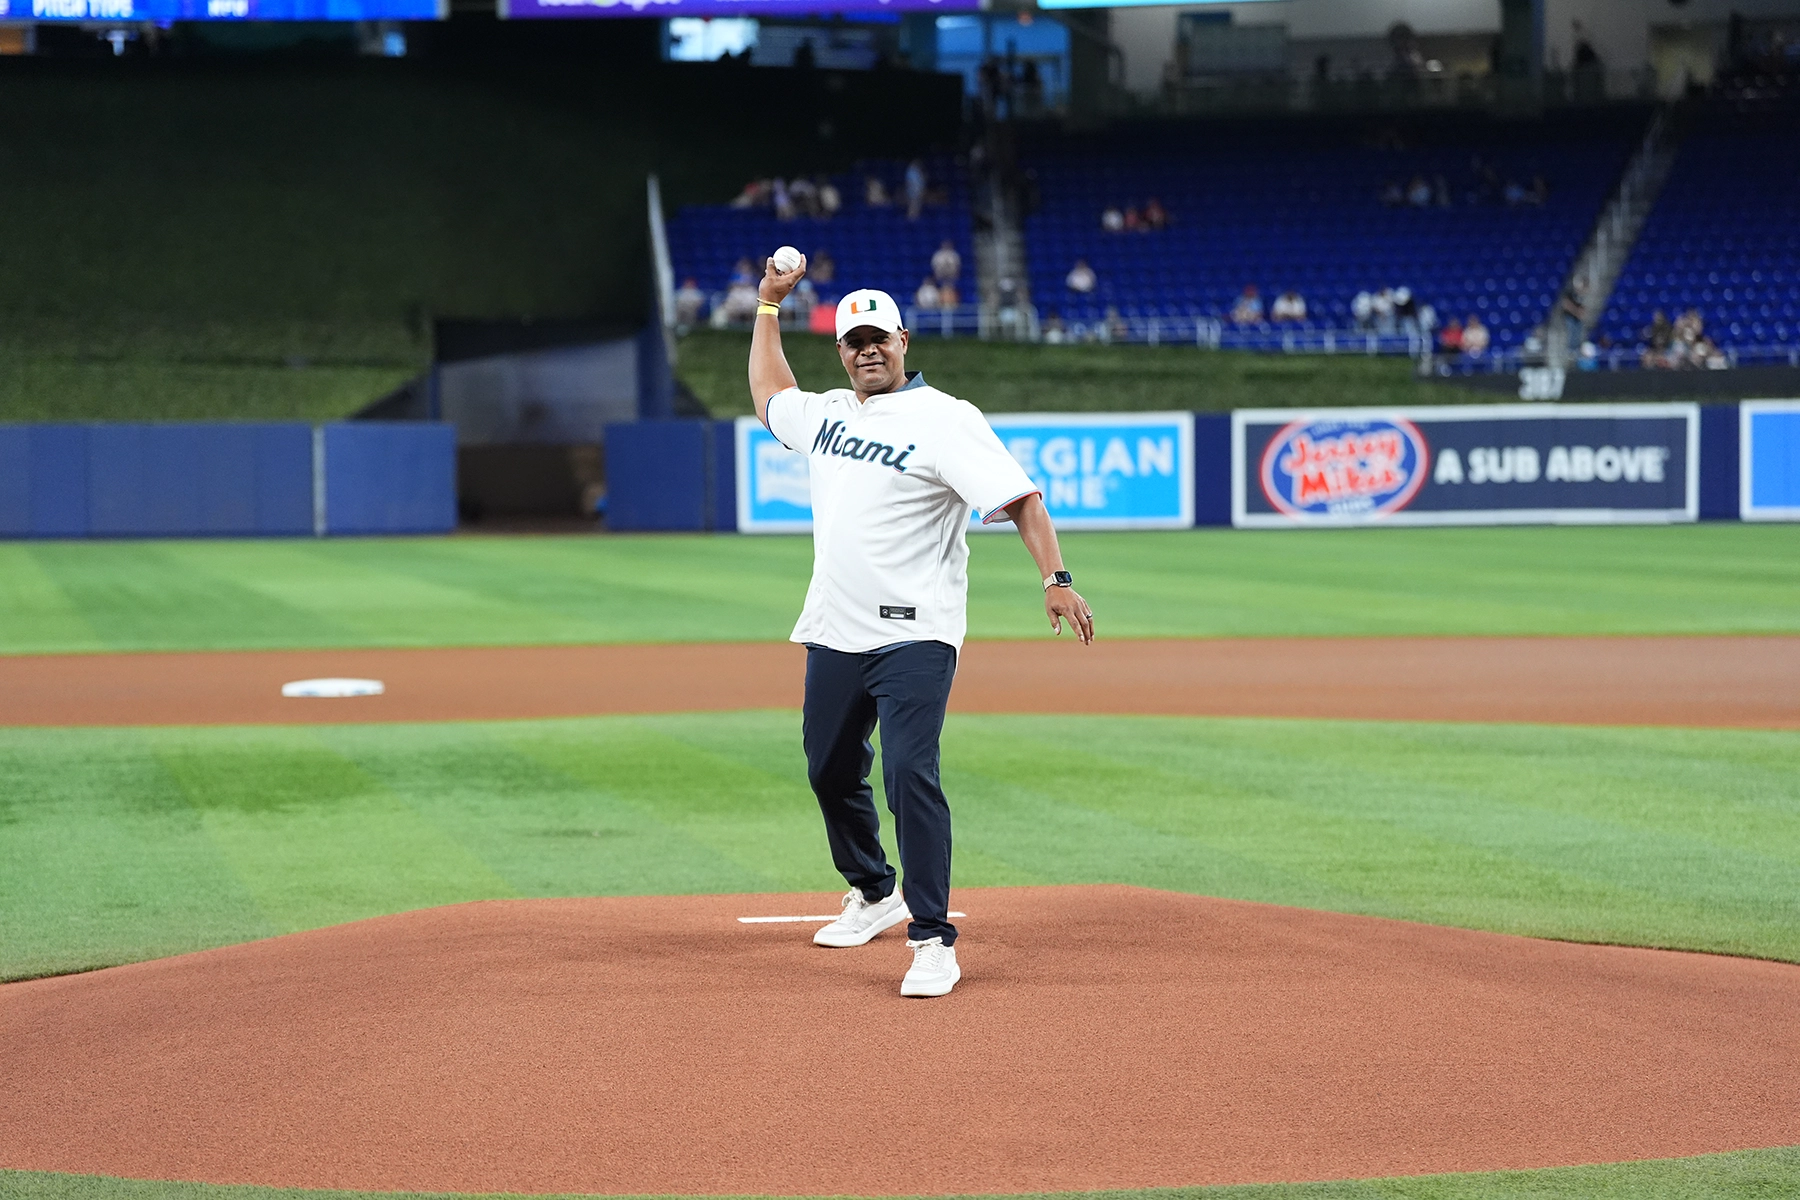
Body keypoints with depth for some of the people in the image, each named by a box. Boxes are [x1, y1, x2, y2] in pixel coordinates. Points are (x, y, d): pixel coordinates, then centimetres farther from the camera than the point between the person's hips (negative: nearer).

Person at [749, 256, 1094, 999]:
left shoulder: (945, 420, -9)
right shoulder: (825, 414, 13)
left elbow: (1019, 498, -16)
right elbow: (767, 395, 35)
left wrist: (1056, 579, -29)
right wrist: (768, 304, 31)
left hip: (913, 637, -7)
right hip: (834, 632, 7)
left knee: (909, 772, -19)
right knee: (830, 771, 17)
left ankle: (933, 940, -16)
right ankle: (873, 896, 40)